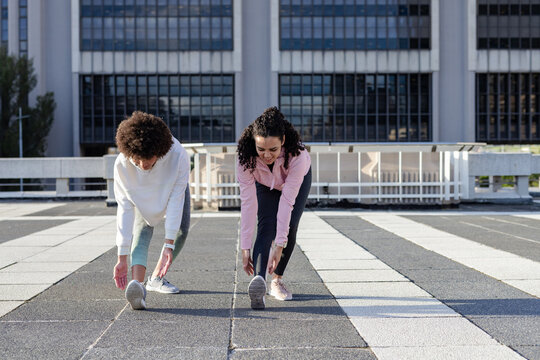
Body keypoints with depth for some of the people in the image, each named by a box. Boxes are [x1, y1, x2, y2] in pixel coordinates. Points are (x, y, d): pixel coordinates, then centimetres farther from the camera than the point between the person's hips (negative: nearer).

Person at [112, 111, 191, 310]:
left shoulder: (178, 156, -44)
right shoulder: (122, 164, -40)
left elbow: (175, 201, -37)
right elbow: (125, 209, -35)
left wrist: (169, 244, -39)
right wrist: (122, 258, -35)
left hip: (172, 187, 2)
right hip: (141, 195, -1)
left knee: (181, 231, -6)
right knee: (142, 229, -23)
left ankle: (156, 277, 13)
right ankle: (138, 284, -42)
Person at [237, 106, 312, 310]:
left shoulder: (297, 155, -42)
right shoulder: (246, 157, -38)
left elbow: (287, 201, -41)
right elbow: (248, 202, -35)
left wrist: (279, 246, -40)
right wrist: (245, 247, -36)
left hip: (299, 179, 0)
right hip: (264, 184, 0)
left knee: (289, 228, -14)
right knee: (266, 227, -23)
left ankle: (277, 281, 9)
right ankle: (258, 281, -42)